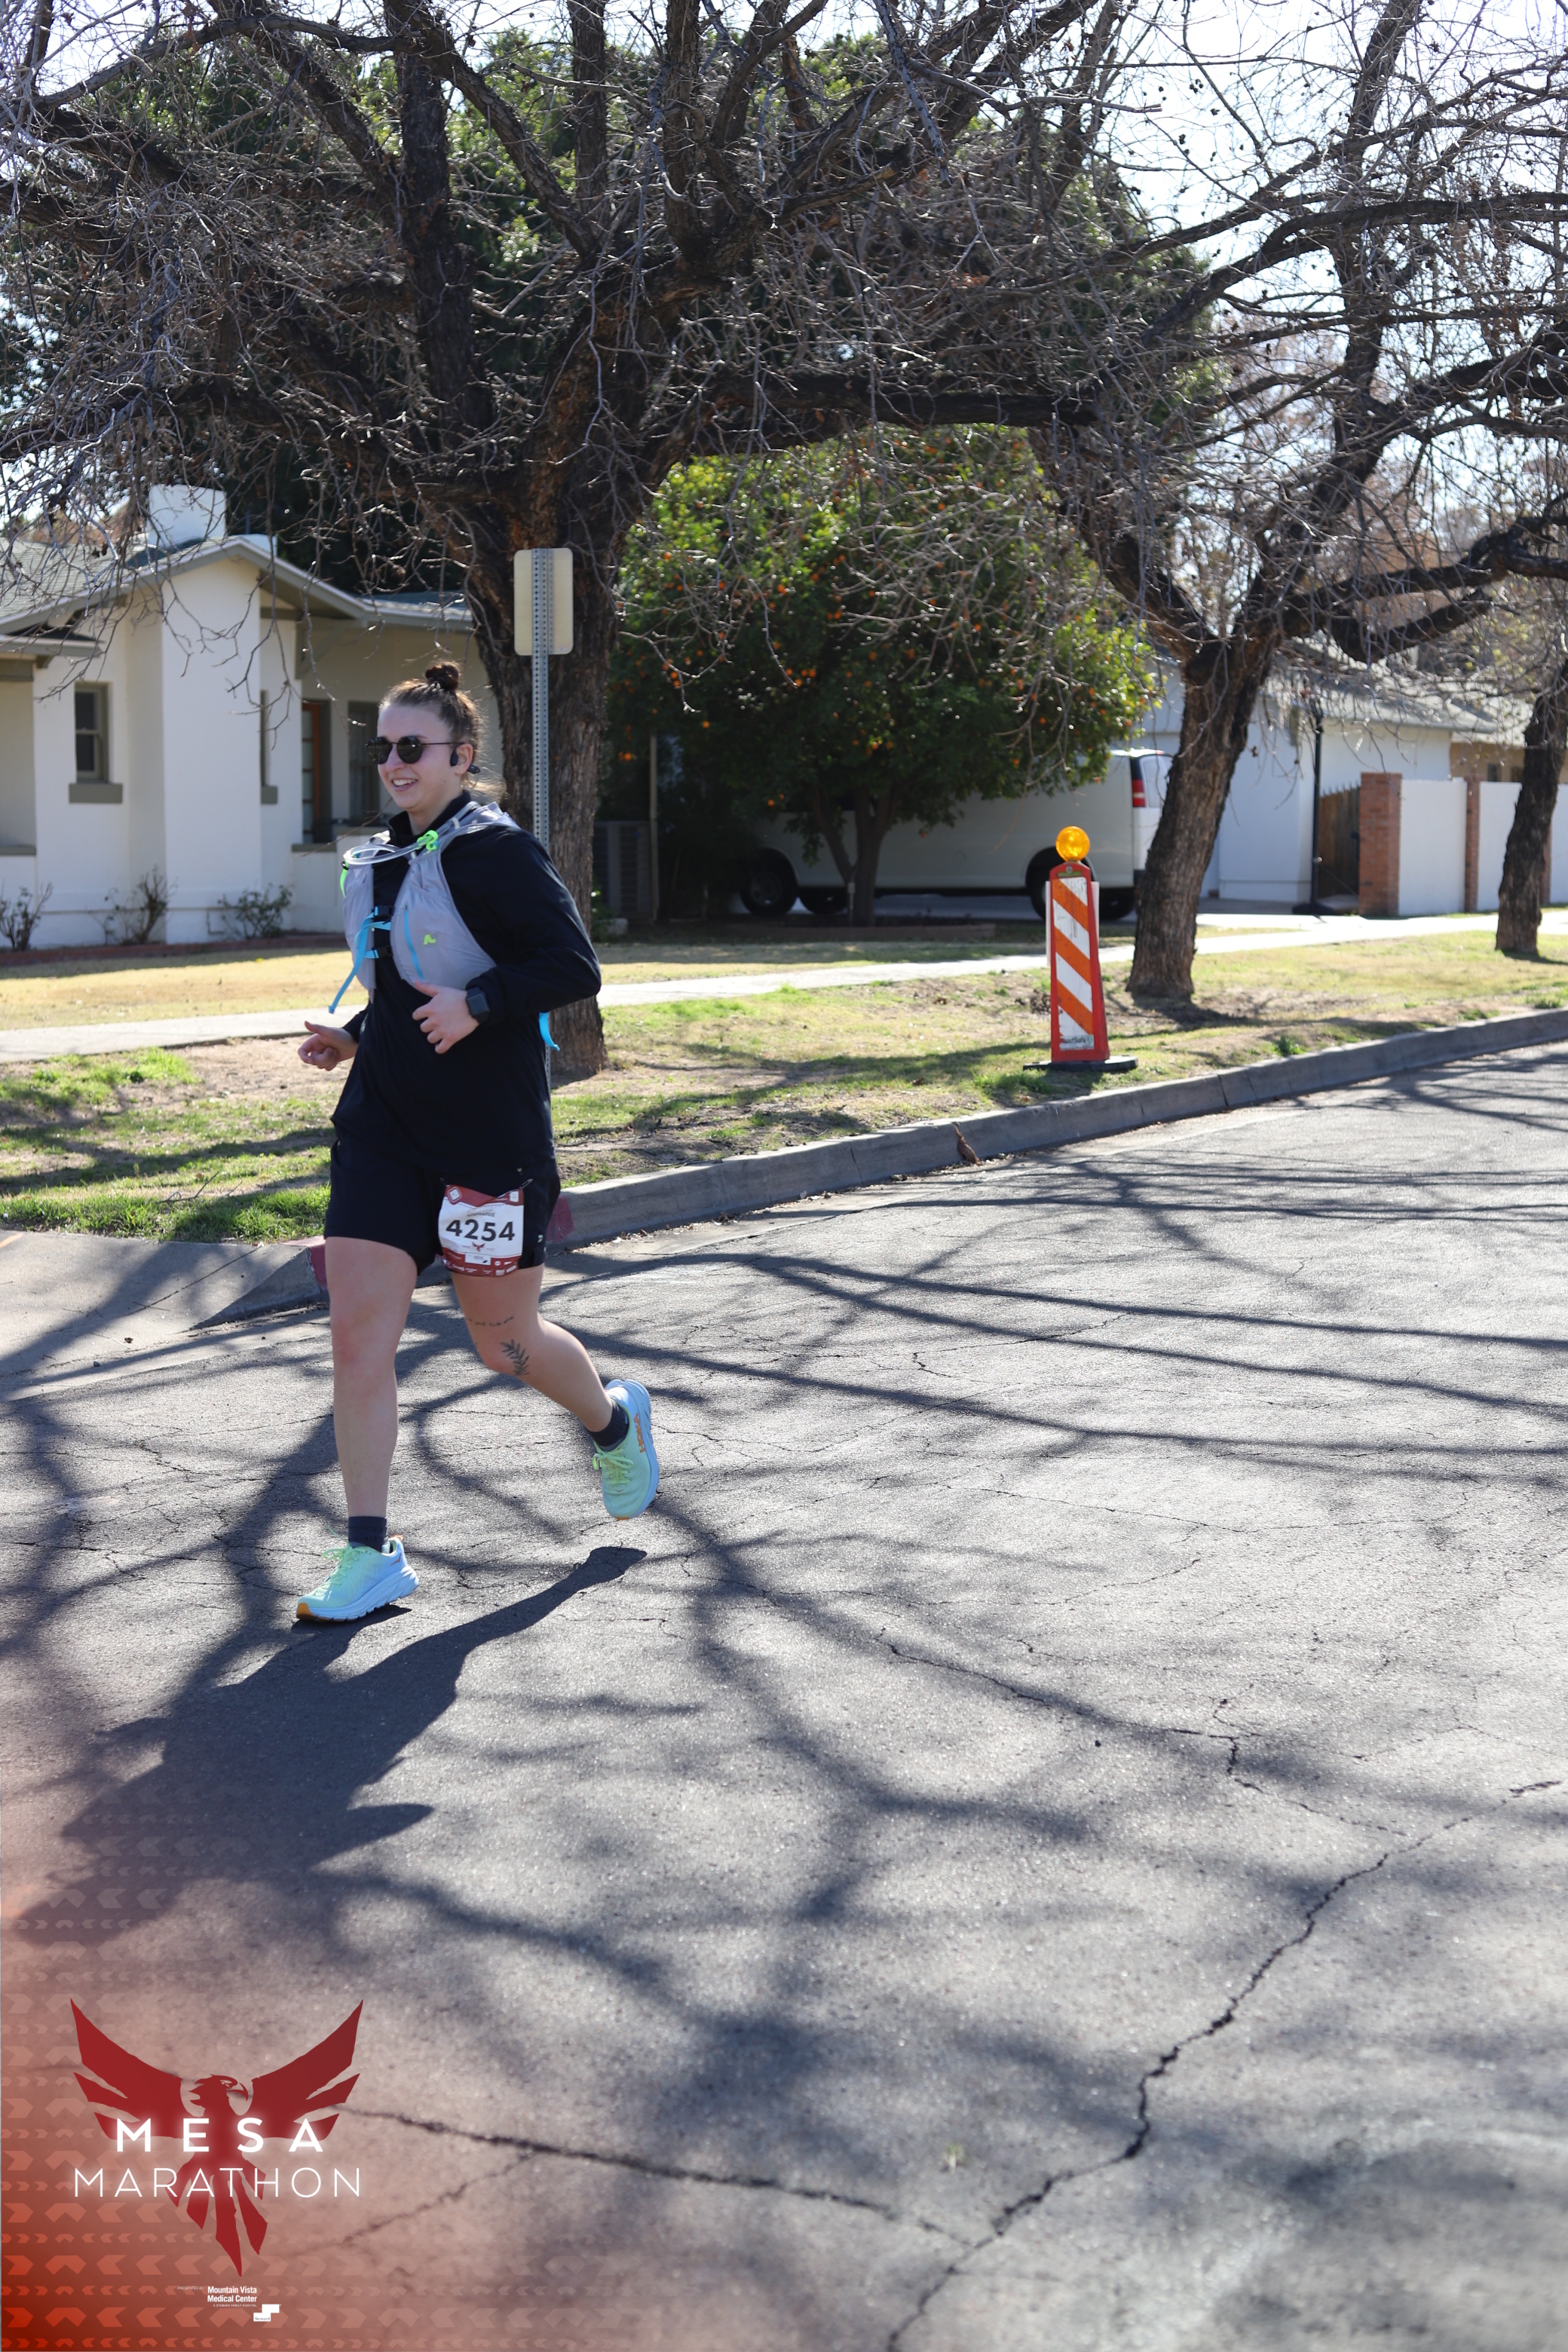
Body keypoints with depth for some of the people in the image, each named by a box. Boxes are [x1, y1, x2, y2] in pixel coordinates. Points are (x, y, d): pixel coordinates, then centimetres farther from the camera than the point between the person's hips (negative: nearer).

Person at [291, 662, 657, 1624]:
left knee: (505, 1342, 8)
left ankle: (616, 1420, 40)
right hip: (383, 1128, 7)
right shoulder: (387, 860, 13)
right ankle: (371, 1555, 1)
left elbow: (575, 967, -17)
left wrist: (476, 1002, -27)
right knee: (357, 1335, -5)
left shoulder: (496, 851, -11)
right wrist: (354, 1037, 11)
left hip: (488, 1137, -6)